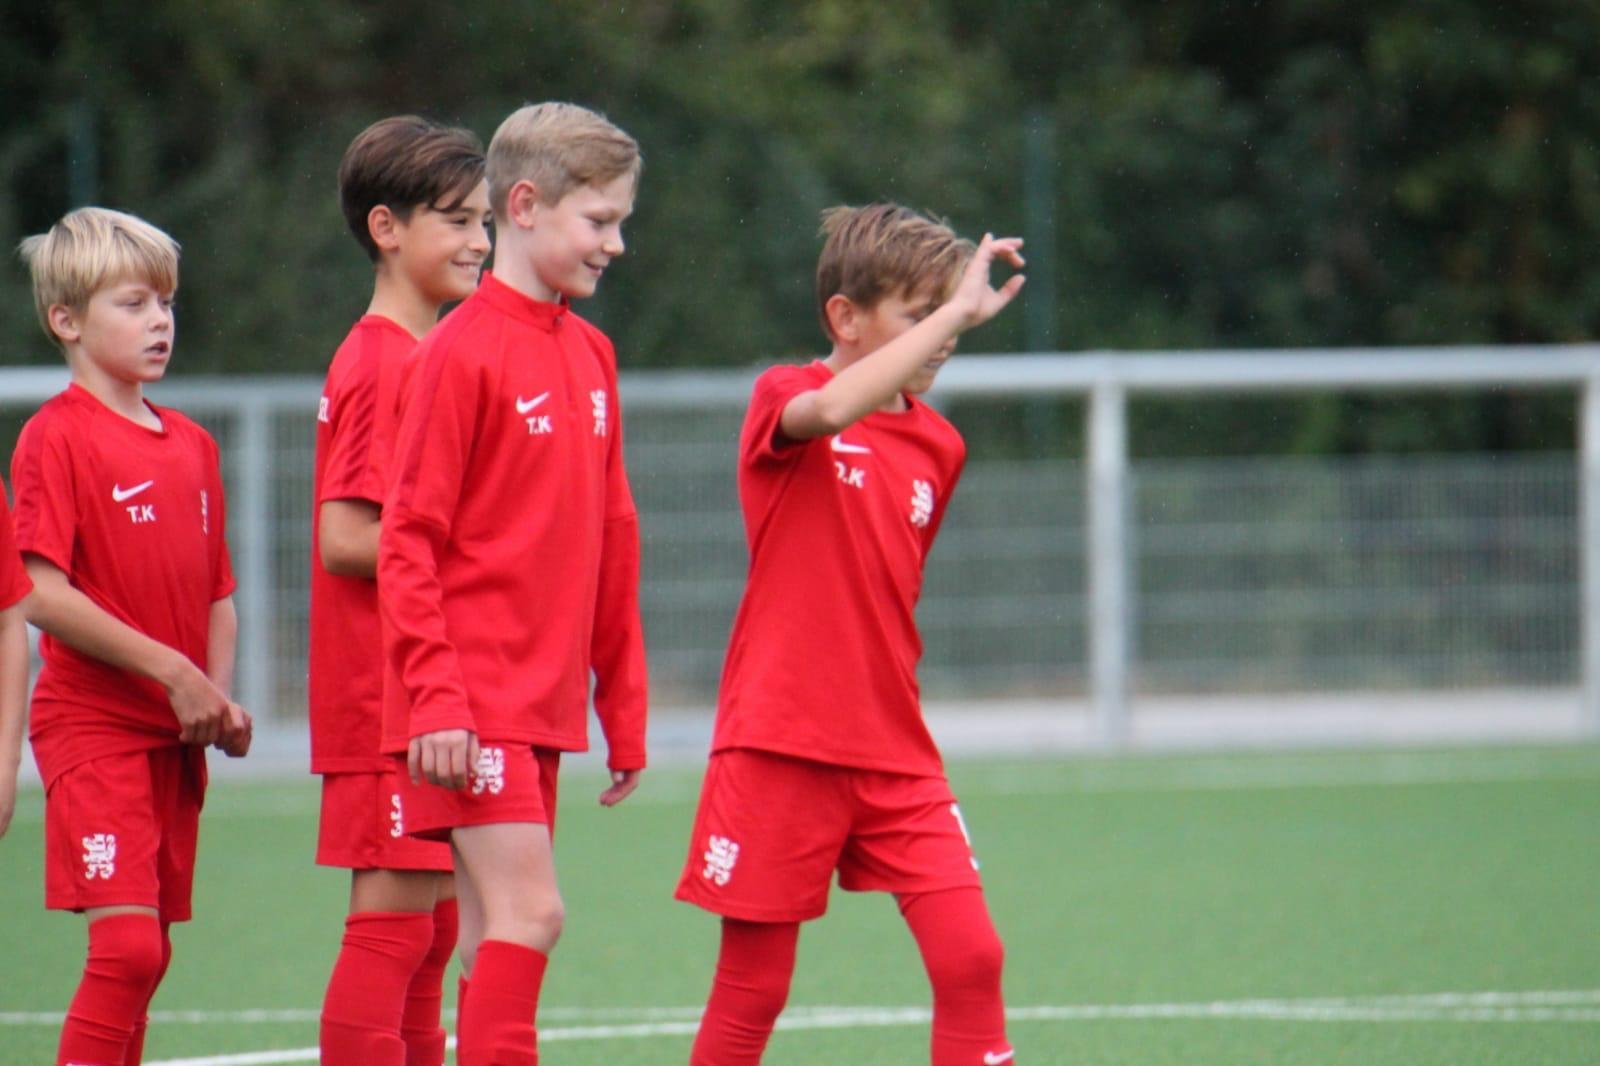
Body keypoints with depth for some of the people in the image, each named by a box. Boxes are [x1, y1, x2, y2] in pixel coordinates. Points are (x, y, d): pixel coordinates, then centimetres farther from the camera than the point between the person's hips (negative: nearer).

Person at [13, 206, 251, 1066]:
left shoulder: (192, 445, 14)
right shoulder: (56, 437, -8)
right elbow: (42, 596, -16)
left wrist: (219, 701, 2)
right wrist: (171, 671, -15)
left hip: (174, 736, 7)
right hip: (93, 727, -7)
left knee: (144, 958, 7)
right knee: (128, 946, -16)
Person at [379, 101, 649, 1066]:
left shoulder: (590, 354, 13)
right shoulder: (461, 354, -9)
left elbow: (613, 543, 18)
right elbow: (409, 542, -11)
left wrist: (624, 704, 16)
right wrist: (435, 698, -18)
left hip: (544, 702, 7)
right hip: (473, 705, -7)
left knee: (500, 932, 7)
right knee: (528, 915, -13)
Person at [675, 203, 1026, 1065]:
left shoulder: (938, 446, 11)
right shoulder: (783, 398, -5)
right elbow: (833, 411, -32)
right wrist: (956, 309, -32)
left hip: (894, 754, 5)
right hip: (780, 745, -5)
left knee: (969, 955, -10)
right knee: (752, 987, 2)